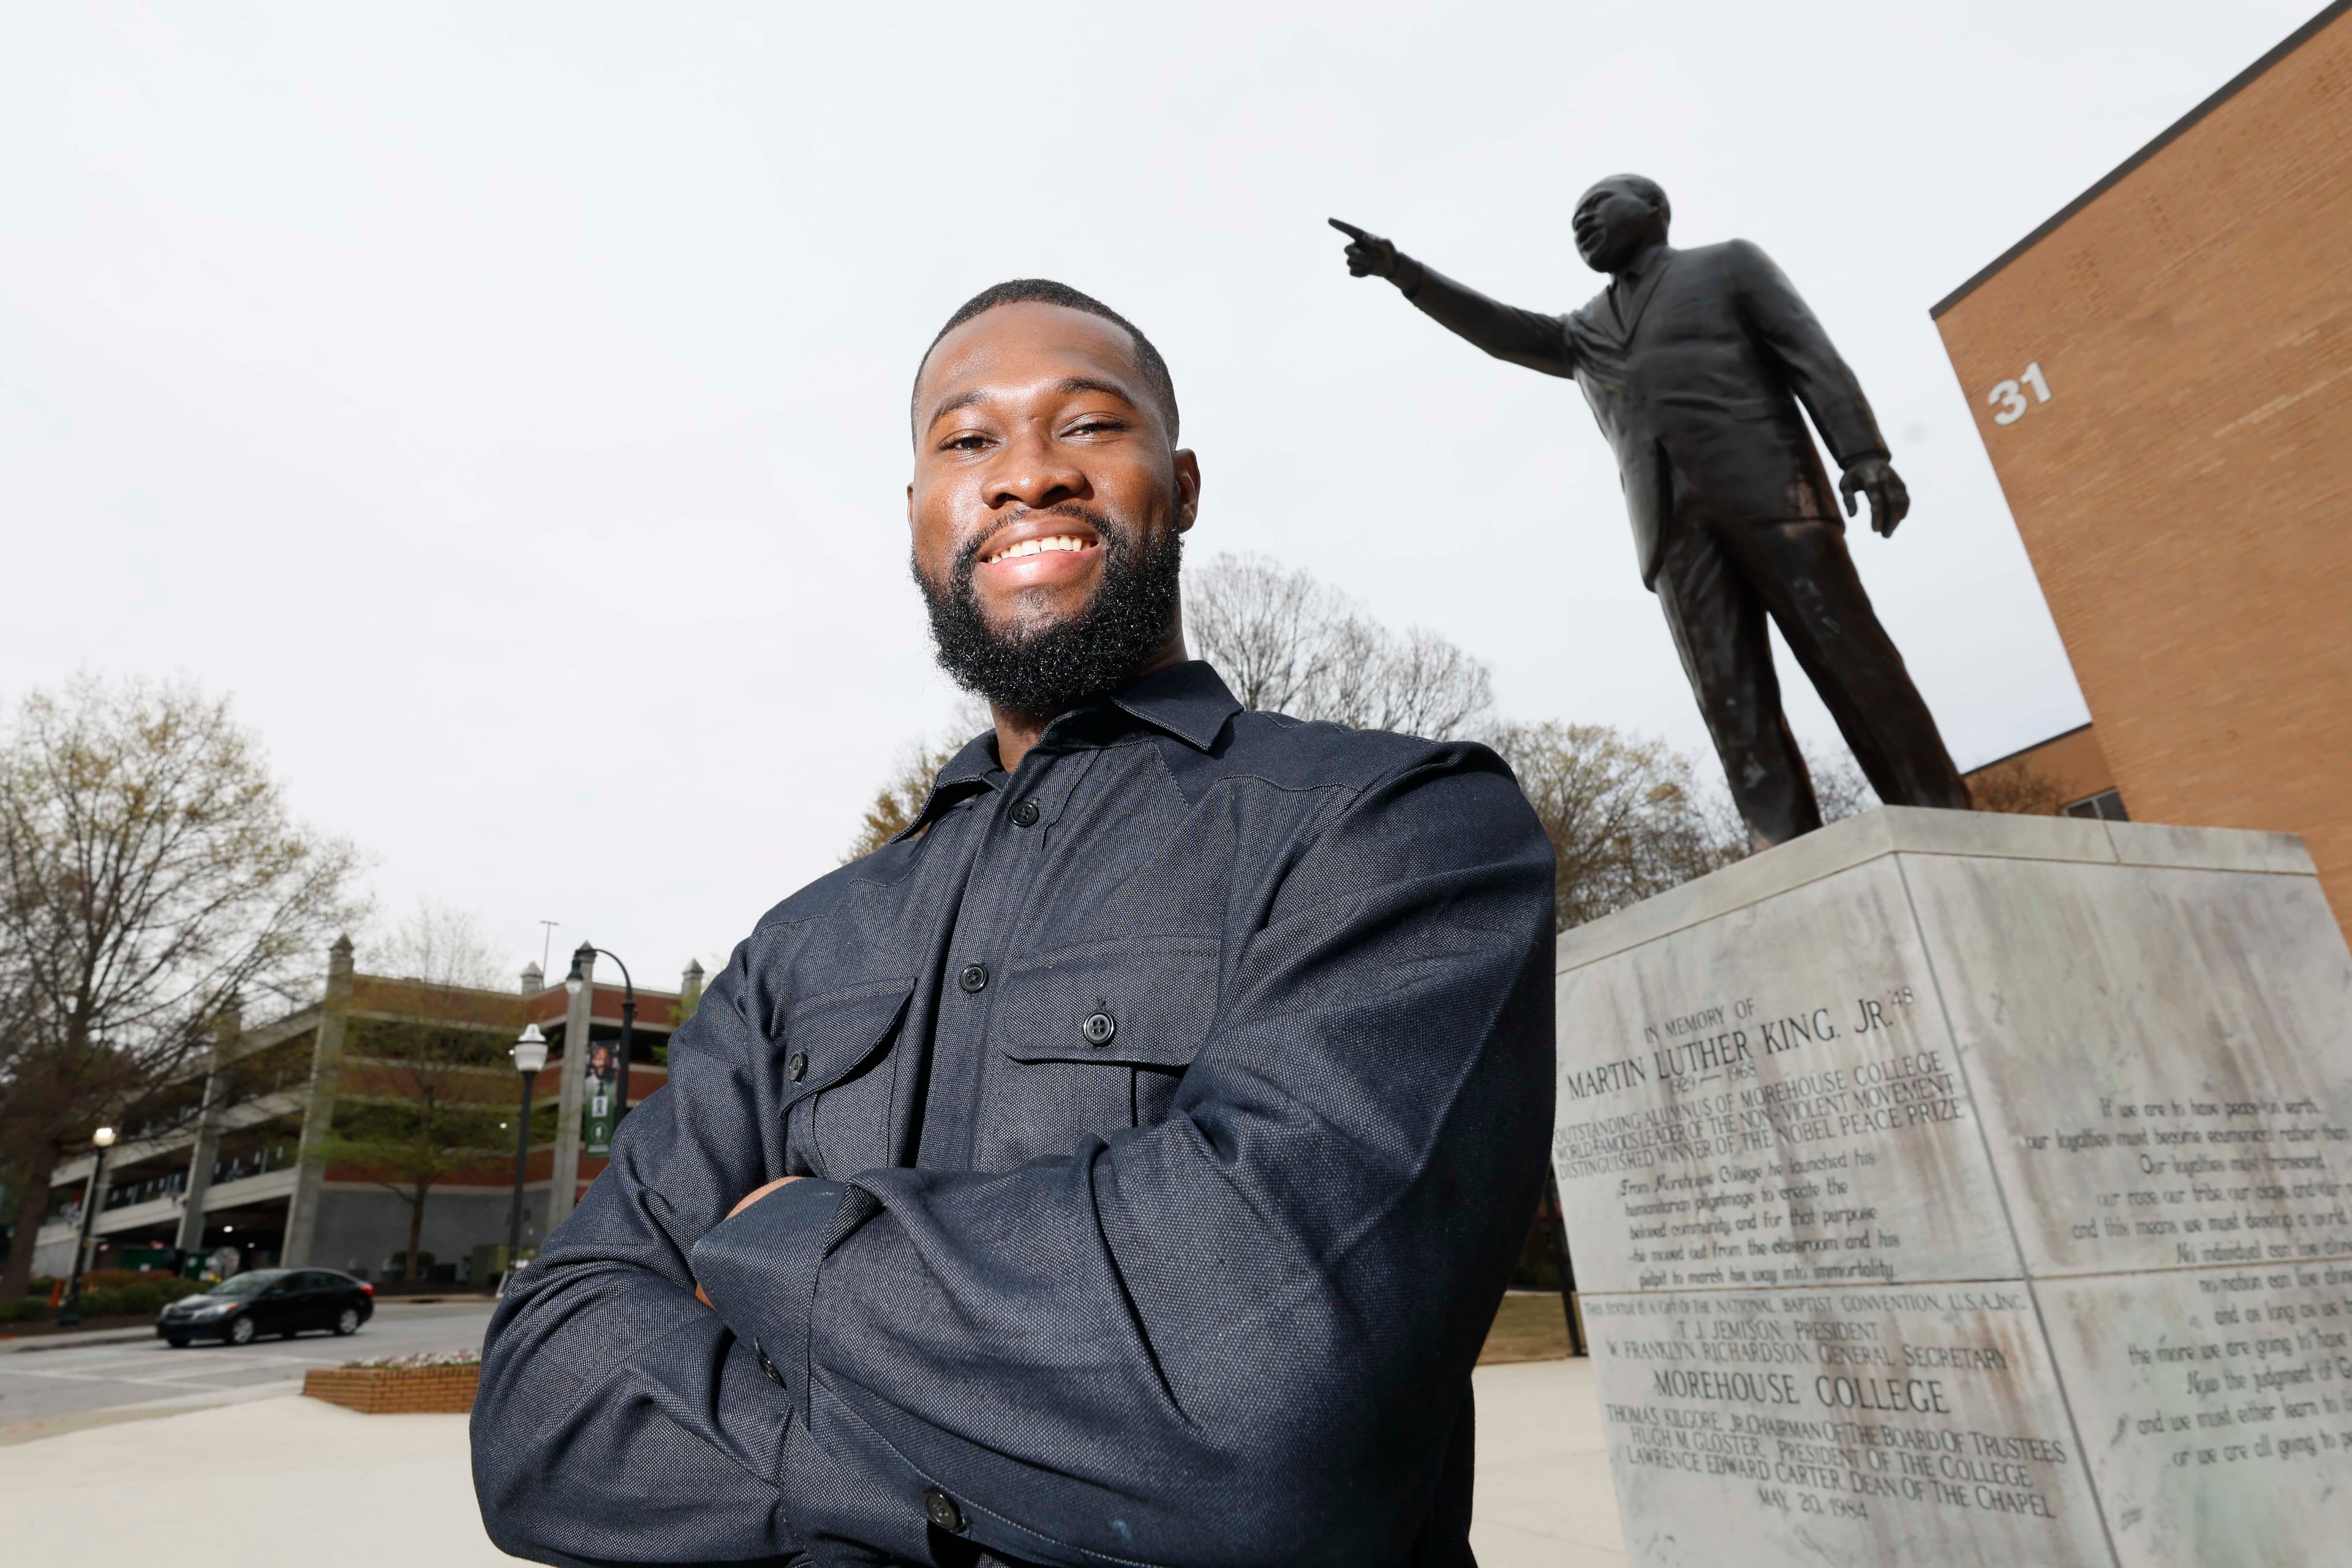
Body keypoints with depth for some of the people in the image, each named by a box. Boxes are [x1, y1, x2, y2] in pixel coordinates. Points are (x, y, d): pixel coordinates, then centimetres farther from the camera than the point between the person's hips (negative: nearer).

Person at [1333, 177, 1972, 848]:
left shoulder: (1728, 262, 20)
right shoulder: (1588, 333, 32)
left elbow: (1810, 353, 7)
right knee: (1732, 698, -12)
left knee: (1851, 662, -12)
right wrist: (1405, 272, 5)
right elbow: (1508, 333, 17)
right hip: (1673, 522, 3)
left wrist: (1864, 454, -9)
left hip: (1766, 488, -2)